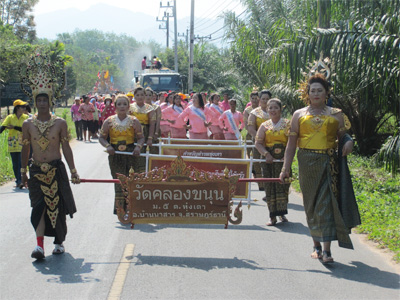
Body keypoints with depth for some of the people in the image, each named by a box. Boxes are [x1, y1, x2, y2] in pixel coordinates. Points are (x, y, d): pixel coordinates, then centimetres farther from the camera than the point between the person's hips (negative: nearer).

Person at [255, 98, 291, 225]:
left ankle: (282, 213, 2)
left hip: (283, 158, -2)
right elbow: (258, 143, 3)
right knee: (270, 186, -1)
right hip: (269, 159, 2)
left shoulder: (287, 124, 5)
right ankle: (272, 216, 3)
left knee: (282, 184, -8)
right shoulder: (264, 126, 10)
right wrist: (266, 154, -13)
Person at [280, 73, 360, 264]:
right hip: (307, 162, 1)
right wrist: (285, 168, 3)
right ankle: (316, 245, 21)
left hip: (328, 163, -1)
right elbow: (292, 143, 8)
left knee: (326, 204, -9)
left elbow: (342, 137, 13)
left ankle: (326, 249, -11)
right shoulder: (299, 114, 11)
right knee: (311, 204, 6)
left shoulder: (336, 114, 10)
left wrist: (348, 142, -11)